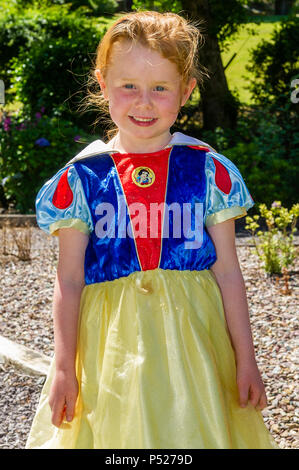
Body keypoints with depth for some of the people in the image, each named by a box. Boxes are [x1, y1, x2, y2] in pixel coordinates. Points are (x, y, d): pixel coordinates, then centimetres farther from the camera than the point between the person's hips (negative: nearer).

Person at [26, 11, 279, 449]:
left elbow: (227, 270, 2)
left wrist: (246, 360, 2)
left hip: (194, 339, 0)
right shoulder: (81, 178, -1)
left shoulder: (208, 170, 0)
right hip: (112, 344, 0)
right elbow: (70, 281, 1)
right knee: (119, 431, 6)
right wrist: (63, 368, -1)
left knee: (198, 431, 3)